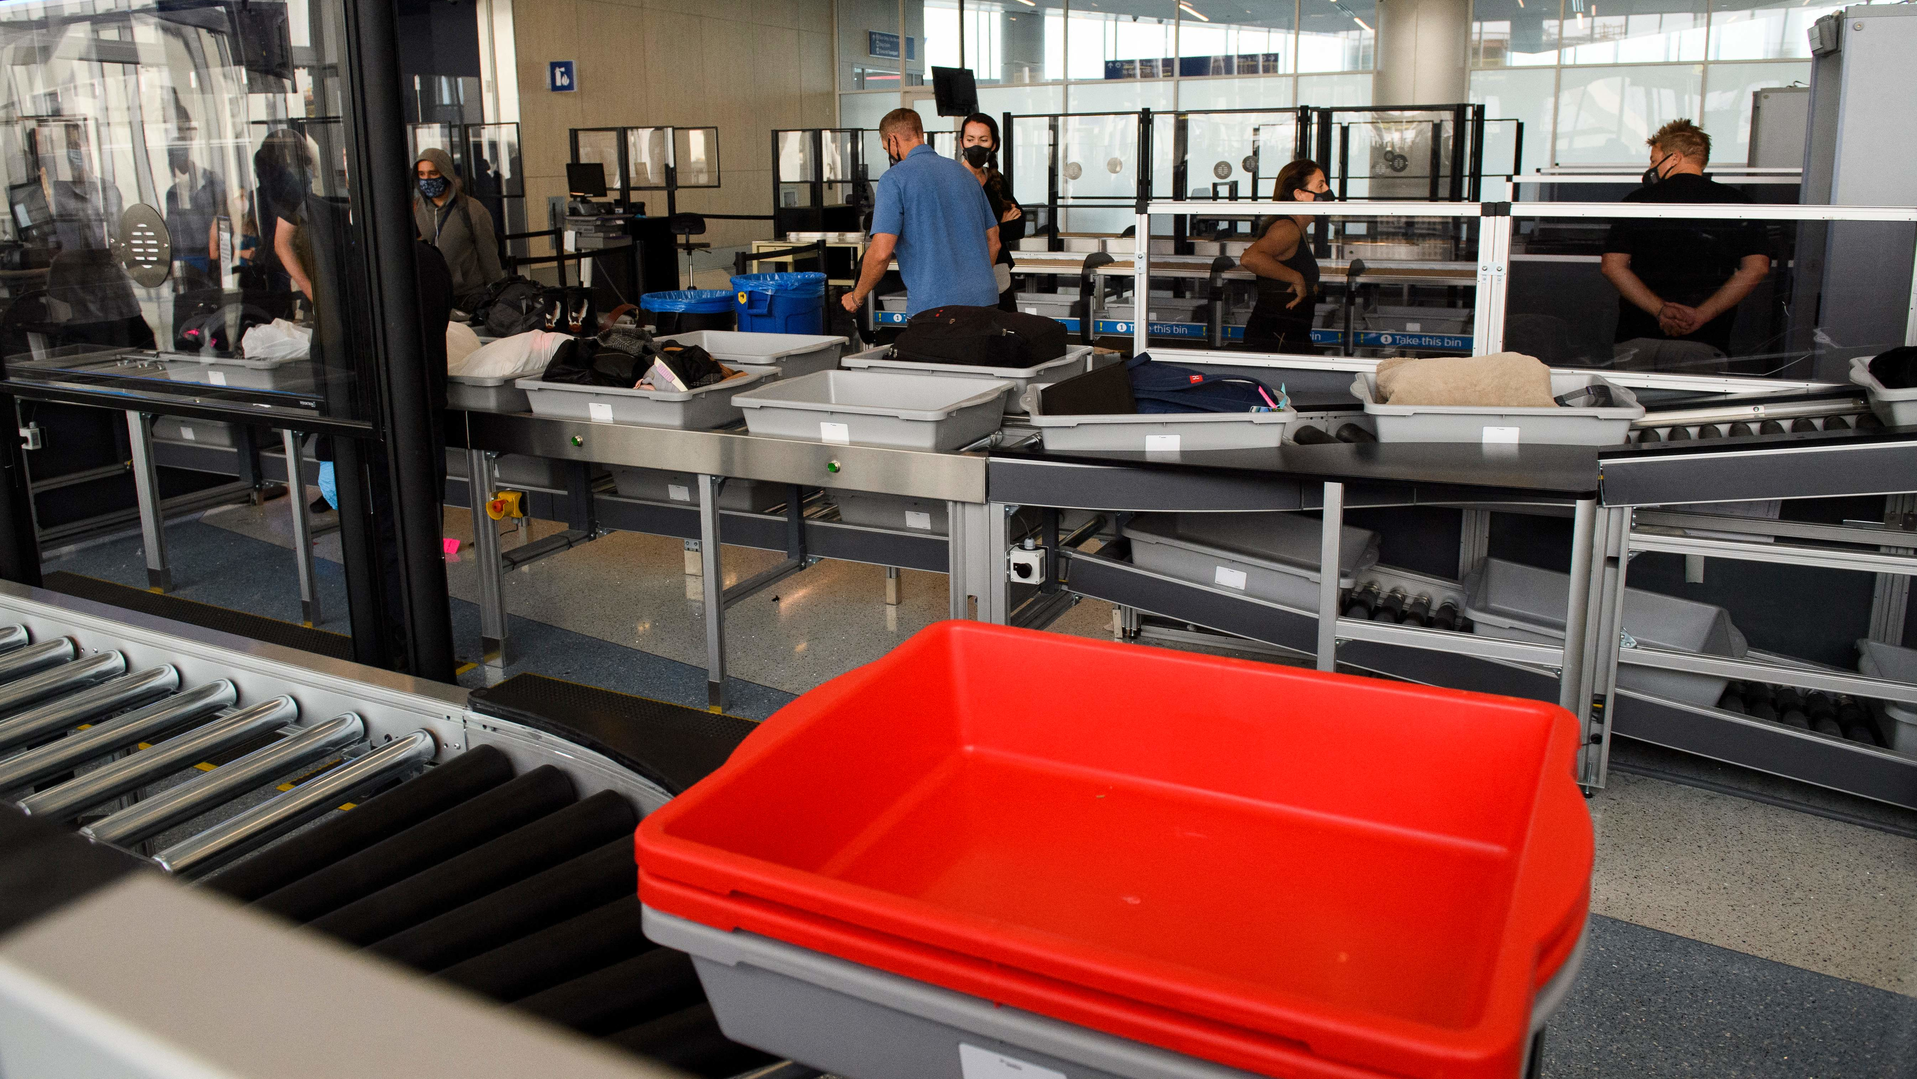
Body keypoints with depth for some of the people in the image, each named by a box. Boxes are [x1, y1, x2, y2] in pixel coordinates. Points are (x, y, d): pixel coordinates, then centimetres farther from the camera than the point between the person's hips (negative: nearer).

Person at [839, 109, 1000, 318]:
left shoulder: (894, 178, -5)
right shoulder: (963, 172, 16)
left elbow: (881, 252, -13)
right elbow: (993, 241, 20)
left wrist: (857, 297, 2)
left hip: (933, 305, -6)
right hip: (984, 301, 6)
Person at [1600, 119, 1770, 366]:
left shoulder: (1638, 200, 6)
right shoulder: (1736, 201, 6)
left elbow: (1612, 265, -4)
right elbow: (1757, 267, -5)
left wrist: (1660, 309, -9)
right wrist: (1702, 314, -10)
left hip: (1638, 335, 0)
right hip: (1706, 339, 0)